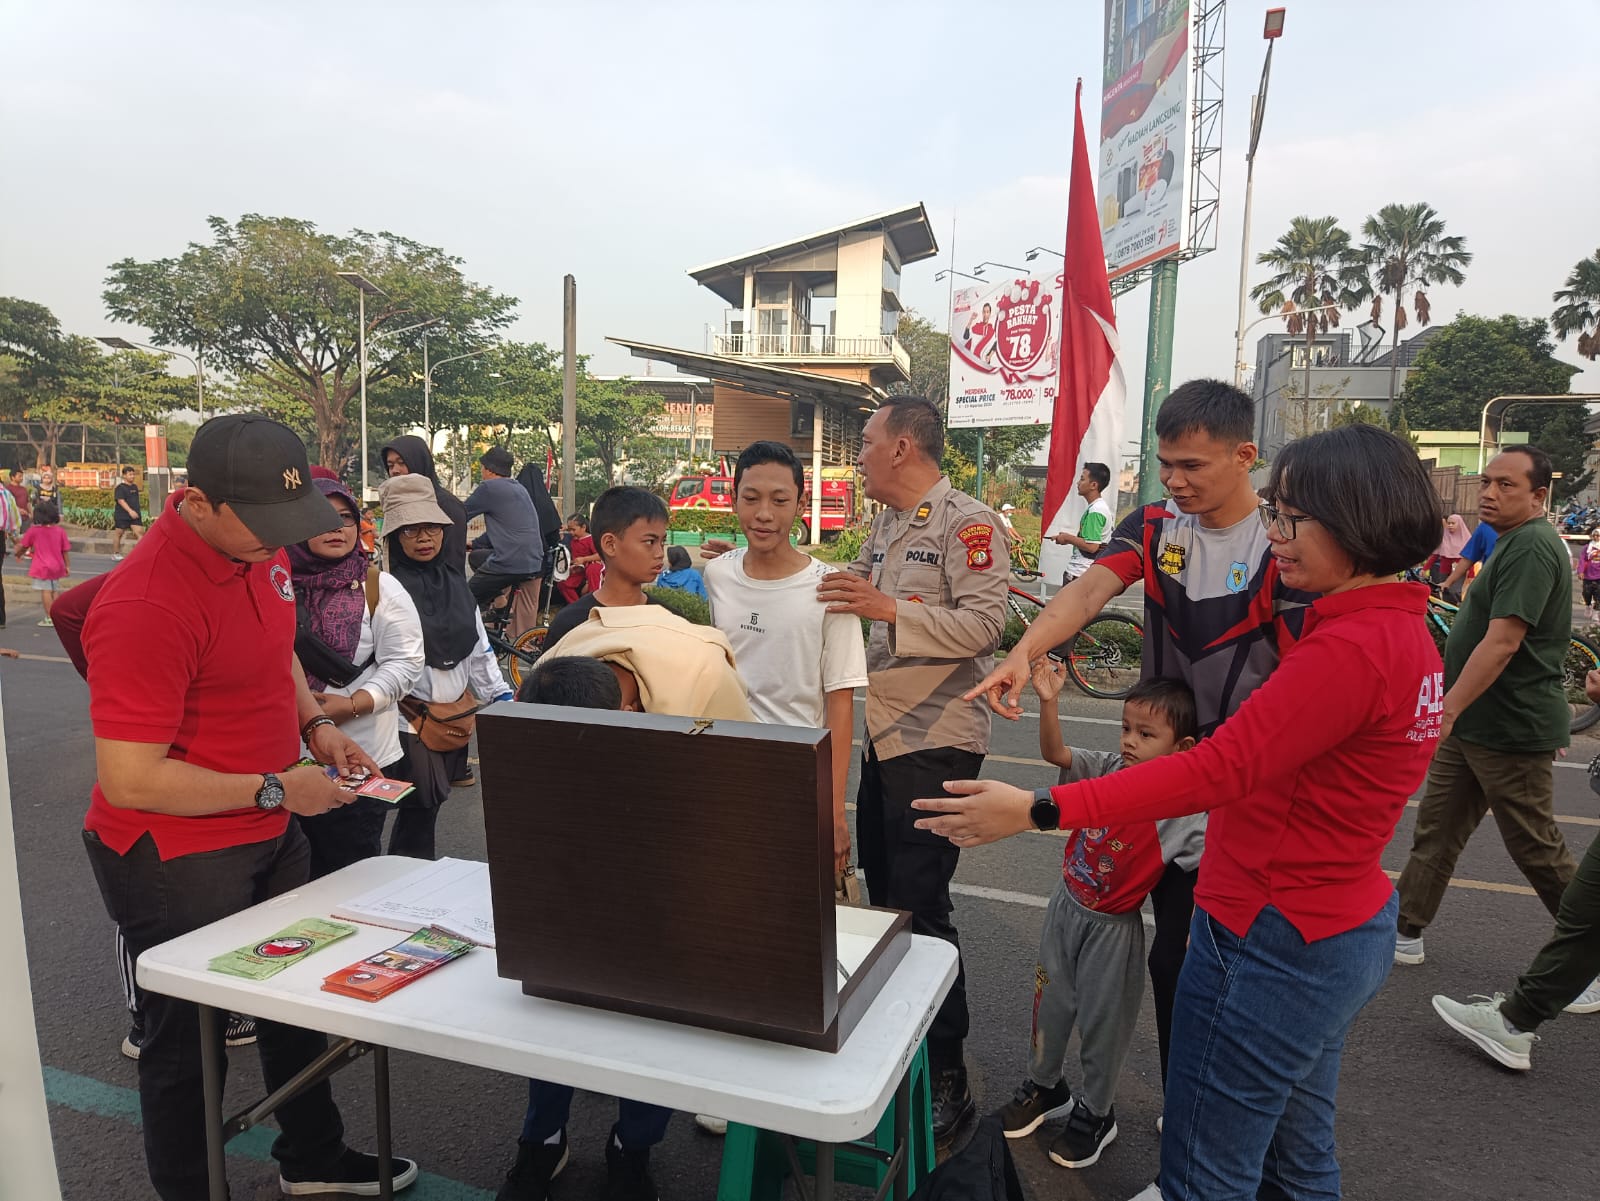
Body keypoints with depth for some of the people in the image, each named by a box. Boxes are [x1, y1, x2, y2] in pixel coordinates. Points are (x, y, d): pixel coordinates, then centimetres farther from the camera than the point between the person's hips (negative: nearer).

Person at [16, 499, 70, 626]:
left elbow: (22, 546, 5)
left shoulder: (33, 530, -7)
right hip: (57, 566, 4)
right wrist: (68, 566, 9)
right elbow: (66, 551, 2)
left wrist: (18, 553, 27)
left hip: (42, 567, -4)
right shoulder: (60, 531, 0)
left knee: (46, 591, -4)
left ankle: (49, 617, -5)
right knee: (53, 591, 15)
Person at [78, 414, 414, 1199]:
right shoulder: (147, 604, -28)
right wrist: (277, 790, -23)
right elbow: (130, 781, -27)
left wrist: (315, 726, 1)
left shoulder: (260, 547, -2)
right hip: (177, 860, -8)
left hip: (270, 836, 9)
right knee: (190, 1040, 12)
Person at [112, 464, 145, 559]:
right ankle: (115, 553, 22)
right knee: (119, 533, 9)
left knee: (140, 532, -9)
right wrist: (130, 511, -30)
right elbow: (121, 500, -19)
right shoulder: (120, 487, -8)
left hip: (135, 515, 5)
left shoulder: (135, 487, 13)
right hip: (122, 516, -5)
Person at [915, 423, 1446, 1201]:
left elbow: (1217, 770, -30)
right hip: (1343, 926, 10)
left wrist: (1039, 811, -32)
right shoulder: (1402, 630, 7)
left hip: (1271, 940, -10)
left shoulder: (1351, 647, -25)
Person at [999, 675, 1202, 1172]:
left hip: (1113, 928, -4)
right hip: (1066, 908, 5)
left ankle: (1095, 1114, 38)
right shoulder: (1109, 768, -9)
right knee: (1050, 1002, 20)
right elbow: (1054, 752, -12)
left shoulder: (1181, 811, -21)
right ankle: (1044, 1087, 45)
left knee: (1102, 1020, 13)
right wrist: (1048, 700, -25)